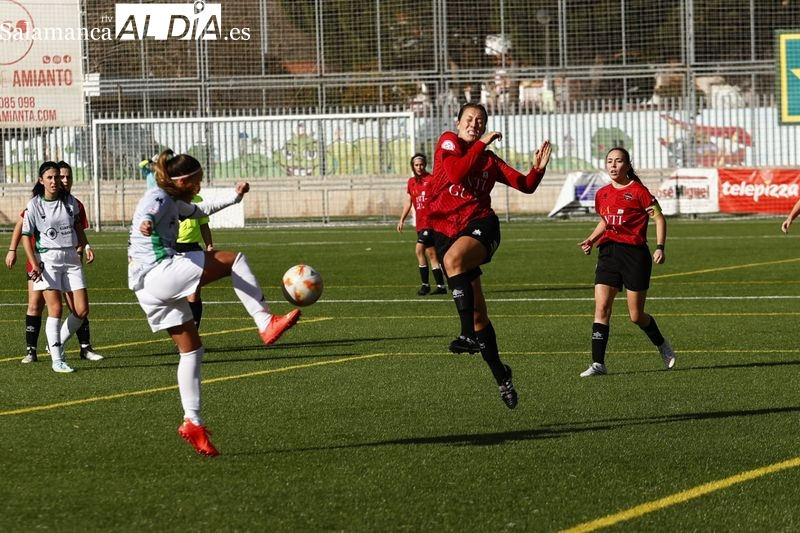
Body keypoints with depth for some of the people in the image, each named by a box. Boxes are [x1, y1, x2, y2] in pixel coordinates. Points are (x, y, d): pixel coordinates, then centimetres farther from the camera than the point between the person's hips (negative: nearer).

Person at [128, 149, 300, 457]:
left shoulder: (173, 203, 23)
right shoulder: (157, 198, -8)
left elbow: (200, 211, 44)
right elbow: (147, 214, -32)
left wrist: (235, 197, 45)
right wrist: (144, 224, -56)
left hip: (150, 289, 10)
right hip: (156, 273, -10)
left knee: (192, 350, 11)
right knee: (233, 260, -11)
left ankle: (192, 422, 10)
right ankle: (265, 323, -15)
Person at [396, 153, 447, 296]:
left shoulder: (431, 179, -5)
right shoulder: (411, 182, 13)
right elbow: (408, 202, 19)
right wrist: (401, 220, 14)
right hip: (420, 223, 7)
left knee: (419, 249, -18)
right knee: (431, 254, 8)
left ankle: (425, 284, -13)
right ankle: (441, 286, 12)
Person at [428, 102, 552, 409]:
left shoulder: (490, 160, 14)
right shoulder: (448, 142, 6)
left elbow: (525, 186, 16)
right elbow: (457, 173, -12)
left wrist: (538, 168, -3)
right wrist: (481, 145, -11)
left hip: (481, 225, -1)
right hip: (445, 230, 1)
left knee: (453, 258, -38)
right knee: (477, 311, 2)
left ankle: (470, 335, -39)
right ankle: (500, 375, 15)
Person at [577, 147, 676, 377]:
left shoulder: (638, 191, -7)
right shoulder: (602, 194, 10)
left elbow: (659, 218, -4)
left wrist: (660, 247, -14)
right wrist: (591, 239, 9)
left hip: (635, 254, -5)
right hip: (608, 252, 5)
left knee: (636, 316, 2)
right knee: (601, 307, -10)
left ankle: (661, 345, 32)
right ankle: (598, 364, -10)